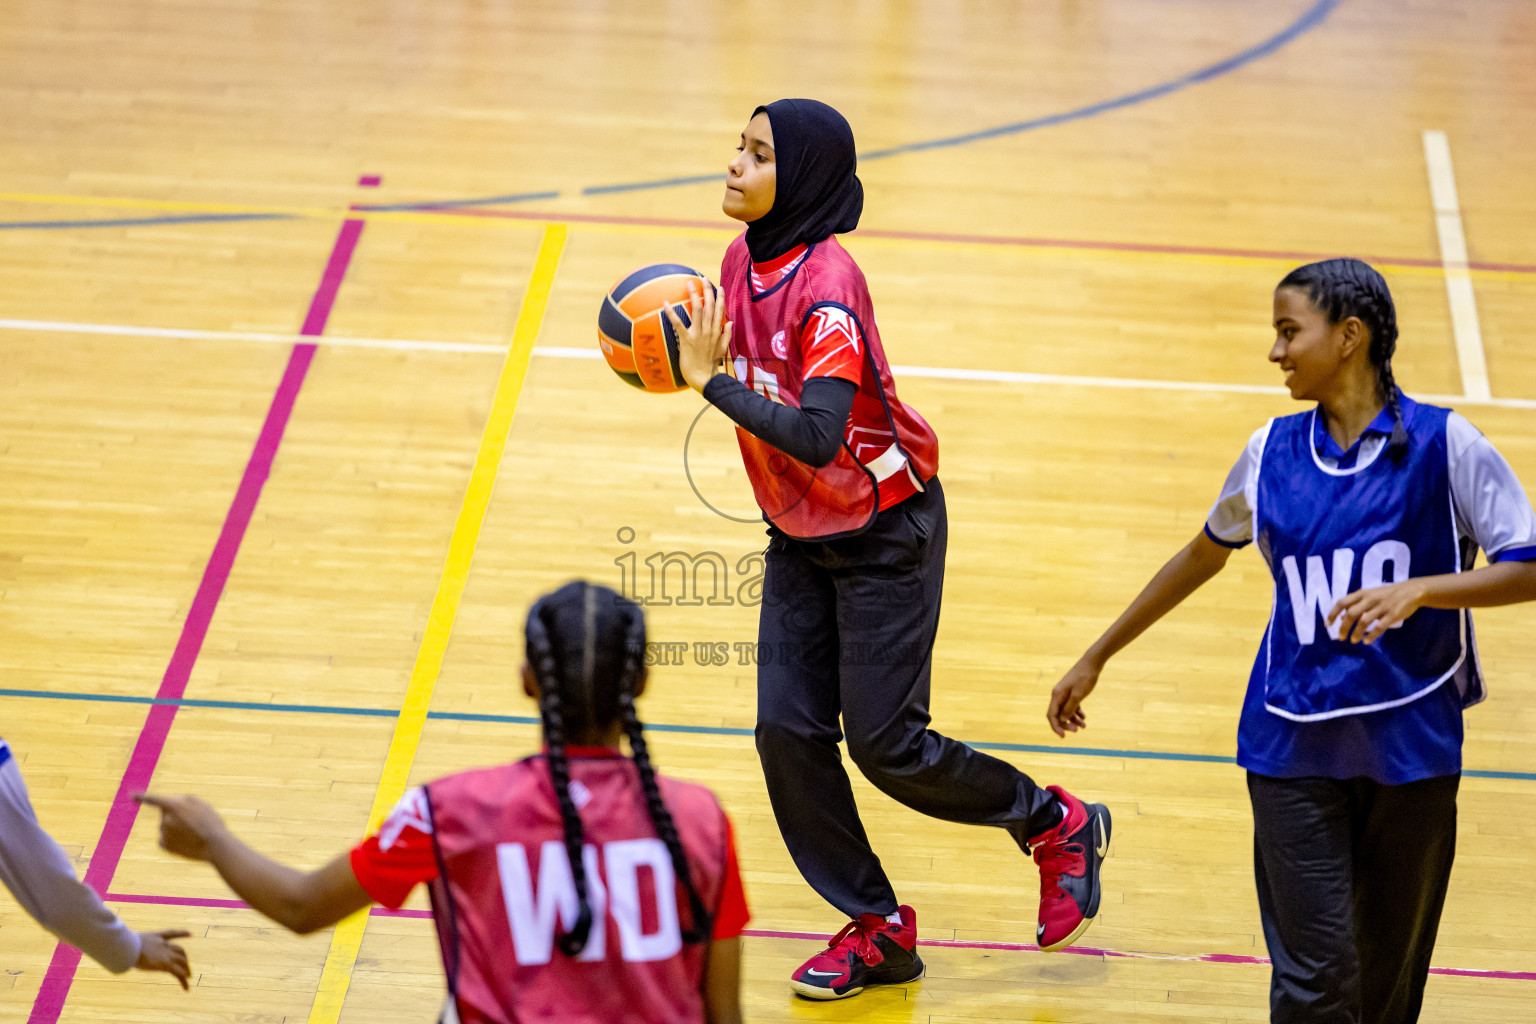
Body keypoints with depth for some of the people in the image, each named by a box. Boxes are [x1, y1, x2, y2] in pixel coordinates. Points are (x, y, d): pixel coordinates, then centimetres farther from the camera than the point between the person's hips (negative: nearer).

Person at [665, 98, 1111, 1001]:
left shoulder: (827, 283, -26)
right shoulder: (745, 260, -1)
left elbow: (816, 434, -35)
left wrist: (710, 380, -34)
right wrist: (691, 348, -2)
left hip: (885, 534, -7)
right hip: (799, 538, 8)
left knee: (886, 743, -4)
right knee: (788, 732, 0)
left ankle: (1057, 825, 22)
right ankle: (877, 930, 14)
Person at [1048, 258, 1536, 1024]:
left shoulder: (1444, 444, -4)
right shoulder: (1272, 451, 7)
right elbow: (1204, 554, 22)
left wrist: (1420, 588, -24)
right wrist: (1096, 657, 27)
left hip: (1411, 745, -1)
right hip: (1296, 743, 1)